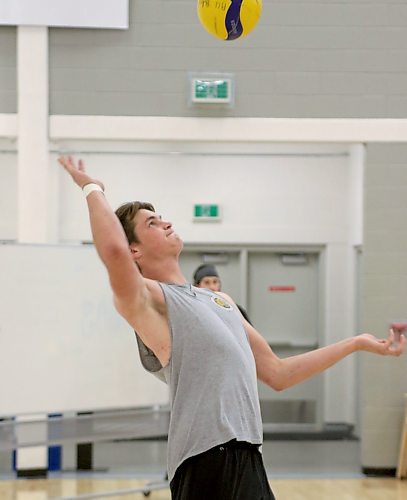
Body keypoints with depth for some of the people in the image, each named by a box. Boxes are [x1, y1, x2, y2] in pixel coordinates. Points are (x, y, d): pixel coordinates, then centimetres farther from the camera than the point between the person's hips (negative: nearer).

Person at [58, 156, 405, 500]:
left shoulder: (219, 301, 24)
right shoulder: (146, 299, -2)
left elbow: (278, 373, 27)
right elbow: (114, 251, -25)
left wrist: (357, 343, 29)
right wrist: (92, 188, -8)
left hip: (244, 456, 8)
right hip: (208, 461, -8)